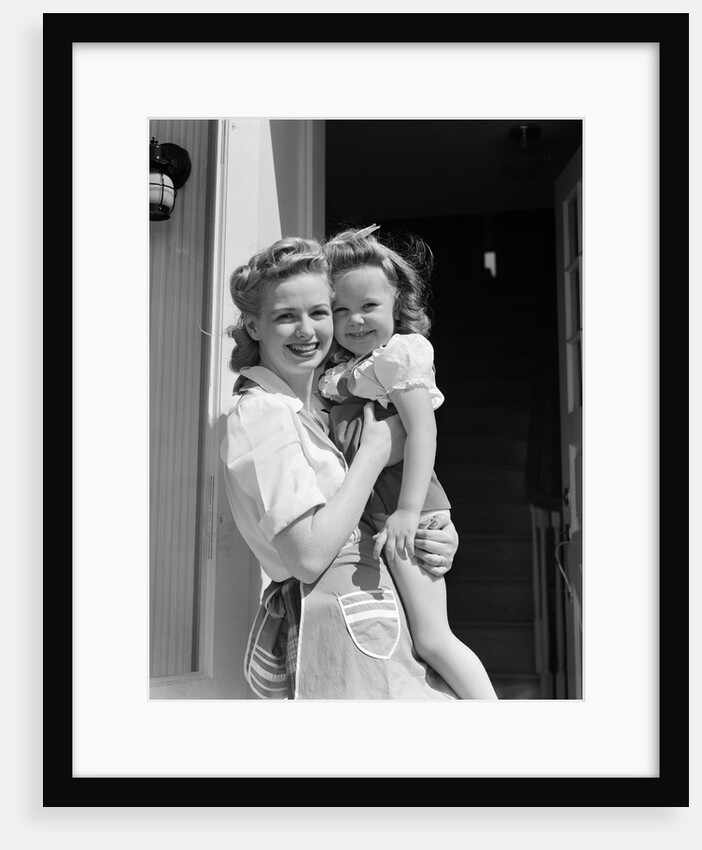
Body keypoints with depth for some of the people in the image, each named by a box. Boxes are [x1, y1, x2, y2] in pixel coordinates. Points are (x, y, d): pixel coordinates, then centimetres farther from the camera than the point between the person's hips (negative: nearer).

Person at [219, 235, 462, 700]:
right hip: (343, 625, -8)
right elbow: (309, 555, -20)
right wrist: (374, 453, -12)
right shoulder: (259, 413, -13)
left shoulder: (318, 409, 14)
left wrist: (442, 535, -3)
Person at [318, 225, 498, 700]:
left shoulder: (397, 355, -11)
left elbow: (423, 432, -20)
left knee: (432, 638, -6)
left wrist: (408, 511, -25)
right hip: (371, 513, 9)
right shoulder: (344, 370, 15)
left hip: (406, 513, -9)